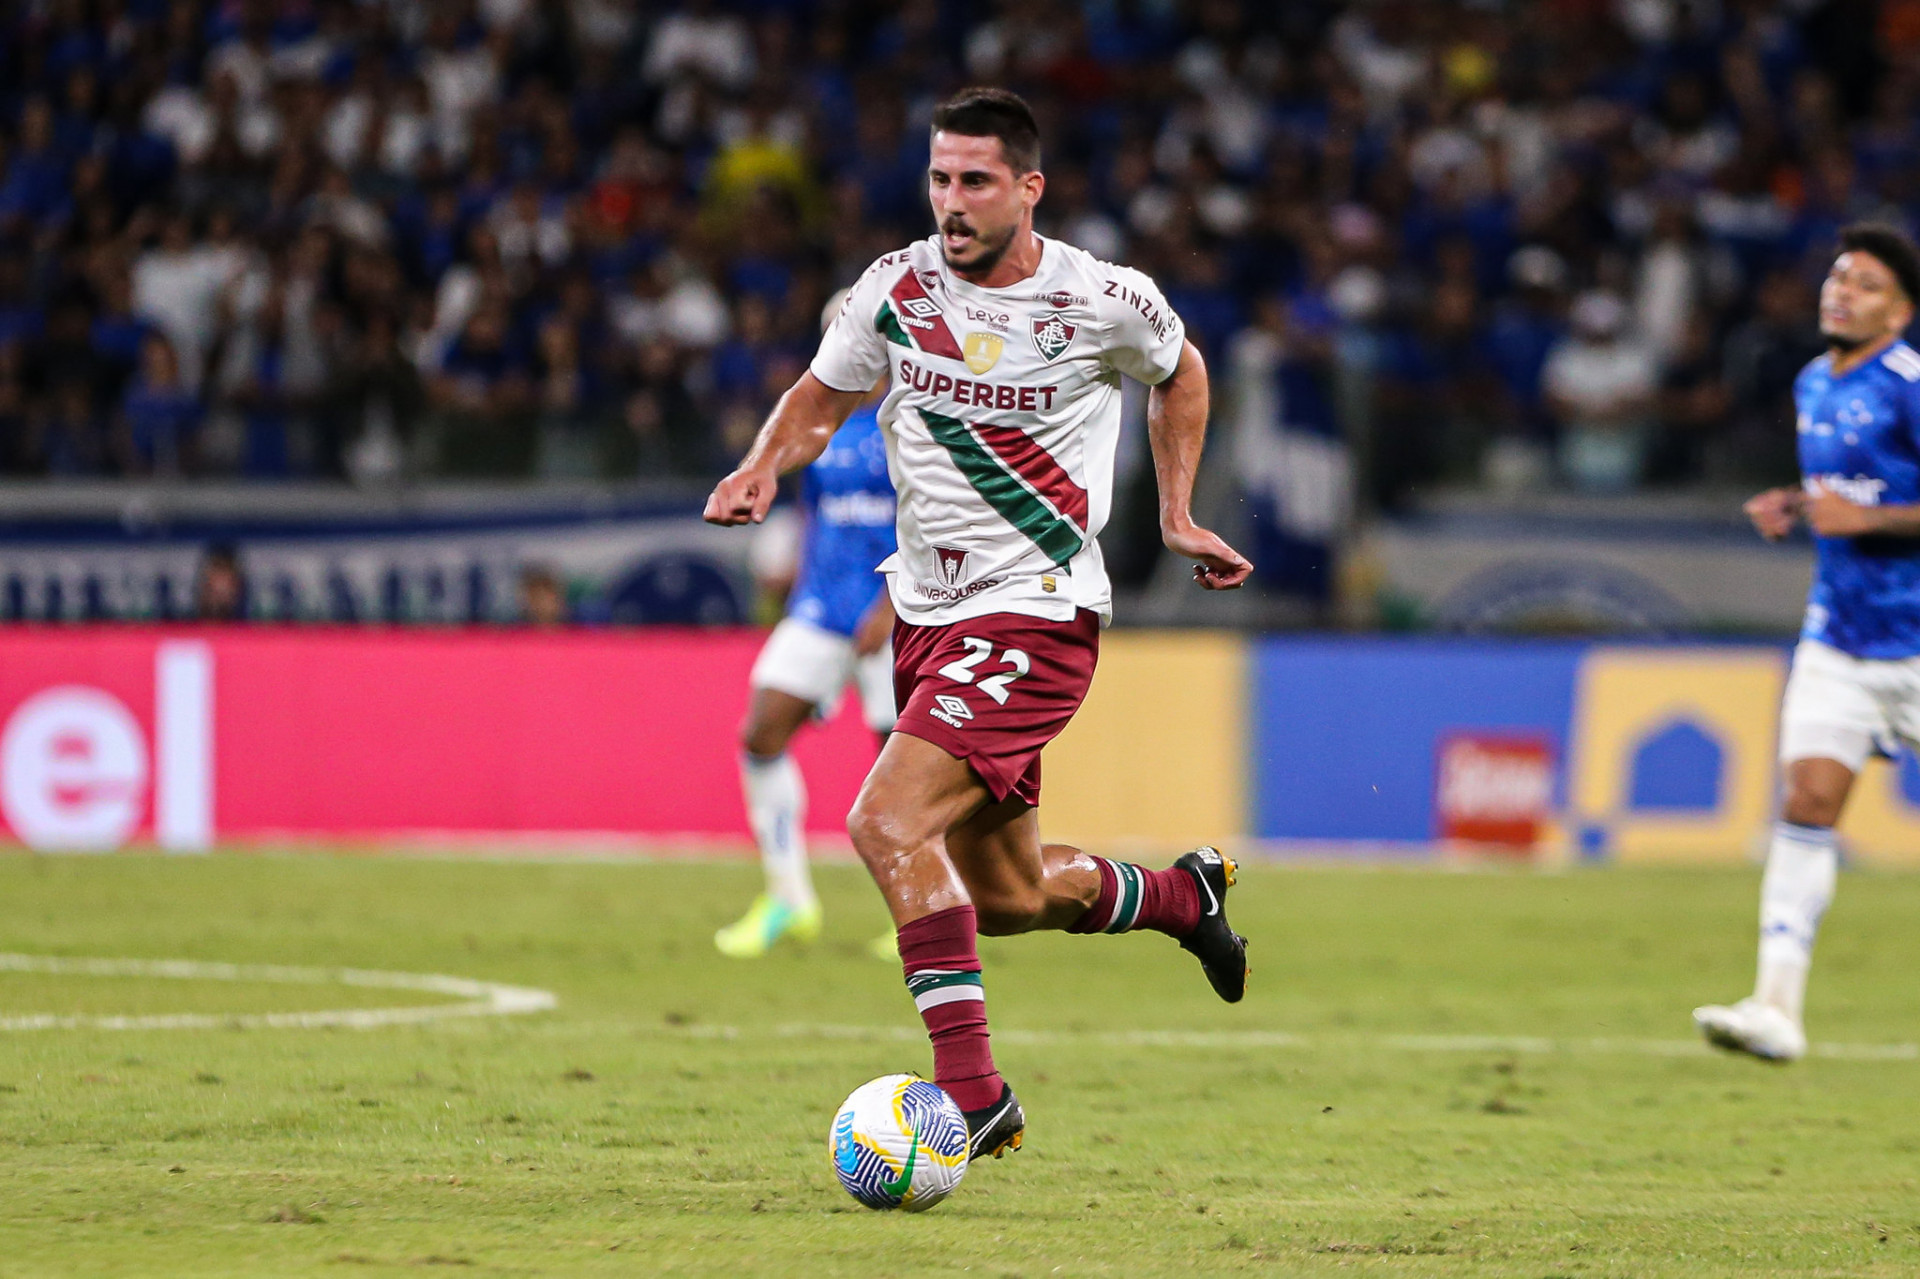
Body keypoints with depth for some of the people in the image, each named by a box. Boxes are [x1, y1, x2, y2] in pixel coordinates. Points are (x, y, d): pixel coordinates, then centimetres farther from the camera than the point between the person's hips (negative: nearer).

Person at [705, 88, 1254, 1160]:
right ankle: (1182, 896, 45)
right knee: (1004, 897, 16)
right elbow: (822, 397, 14)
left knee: (888, 824, -25)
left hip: (1040, 613, -6)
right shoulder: (897, 289, -1)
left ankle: (975, 1093, -21)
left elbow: (1180, 370, 13)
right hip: (930, 617, 6)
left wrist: (1178, 517, 13)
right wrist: (765, 467, -6)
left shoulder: (1107, 303, -9)